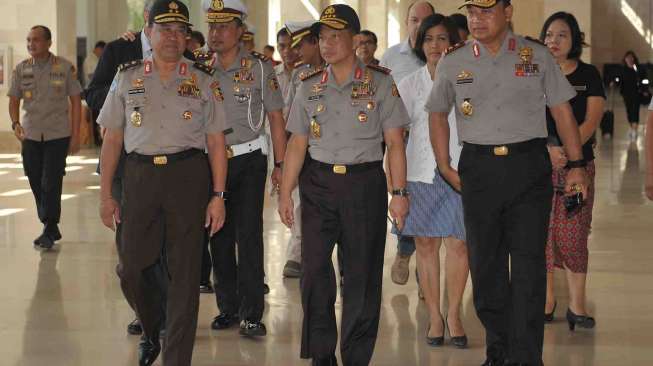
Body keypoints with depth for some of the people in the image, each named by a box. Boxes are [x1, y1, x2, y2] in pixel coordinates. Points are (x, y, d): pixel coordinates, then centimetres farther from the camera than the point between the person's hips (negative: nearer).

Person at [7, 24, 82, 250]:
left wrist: (75, 135, -3)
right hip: (30, 136, 4)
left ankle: (49, 231, -2)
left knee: (51, 184, -10)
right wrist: (16, 123, -12)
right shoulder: (21, 69, 4)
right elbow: (14, 101, 8)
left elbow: (75, 101, 1)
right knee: (37, 186, 8)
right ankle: (51, 230, 21)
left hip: (58, 135, -3)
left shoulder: (65, 68, -3)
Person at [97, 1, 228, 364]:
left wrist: (218, 196, -2)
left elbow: (216, 142, 5)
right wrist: (106, 194, 6)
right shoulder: (127, 77, 8)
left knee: (185, 272, 0)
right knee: (131, 269, 4)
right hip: (140, 174, 1)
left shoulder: (204, 81, 5)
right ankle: (152, 330, 33)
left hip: (188, 174, -1)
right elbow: (113, 138, 10)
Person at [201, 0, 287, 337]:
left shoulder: (259, 67, -4)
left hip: (248, 160, -3)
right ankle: (227, 307, 19)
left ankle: (251, 314, -2)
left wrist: (280, 164, -4)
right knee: (219, 236, 7)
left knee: (249, 236, -6)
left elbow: (275, 116, -1)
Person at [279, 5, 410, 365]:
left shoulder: (379, 83, 1)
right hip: (318, 184, 2)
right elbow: (297, 144, 10)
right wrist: (285, 193, 5)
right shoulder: (309, 88, 9)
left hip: (364, 183, -2)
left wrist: (399, 192, -7)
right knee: (314, 270, -1)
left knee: (362, 274, 0)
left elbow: (395, 142, -1)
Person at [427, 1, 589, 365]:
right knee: (485, 263, 7)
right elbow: (438, 114, 17)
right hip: (478, 168, 2)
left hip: (529, 166, -2)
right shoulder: (453, 63, 6)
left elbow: (562, 109, 7)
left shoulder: (537, 56, 4)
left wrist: (577, 164, 2)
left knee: (529, 263, -7)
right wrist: (445, 167, 9)